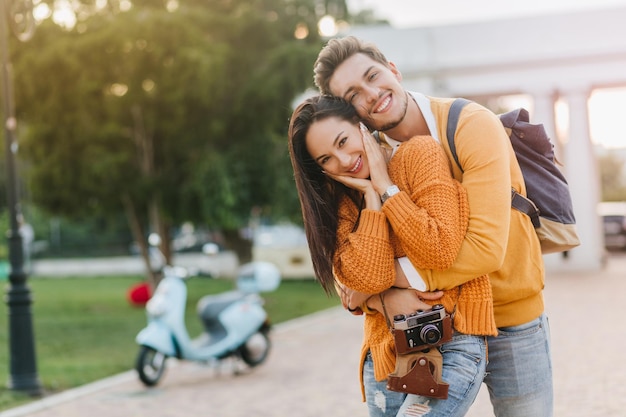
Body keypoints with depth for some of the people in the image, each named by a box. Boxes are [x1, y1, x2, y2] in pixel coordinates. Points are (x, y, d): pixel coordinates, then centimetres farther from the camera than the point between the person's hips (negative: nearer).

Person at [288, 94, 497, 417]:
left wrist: (385, 185, -9)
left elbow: (440, 252, -16)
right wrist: (370, 195, -7)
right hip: (386, 350, 5)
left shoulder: (420, 154, -5)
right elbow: (370, 279, -10)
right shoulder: (342, 201, 7)